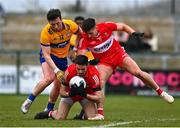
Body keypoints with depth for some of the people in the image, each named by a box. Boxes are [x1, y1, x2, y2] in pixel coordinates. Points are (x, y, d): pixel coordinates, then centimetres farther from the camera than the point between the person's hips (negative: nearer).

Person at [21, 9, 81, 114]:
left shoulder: (70, 25, -22)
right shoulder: (46, 32, -31)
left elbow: (81, 34, 1)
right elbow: (46, 55, -30)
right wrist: (56, 71, -39)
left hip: (62, 57, 4)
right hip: (49, 55, -4)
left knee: (58, 85, 4)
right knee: (49, 78, -29)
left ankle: (49, 110, 24)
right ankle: (29, 101, -16)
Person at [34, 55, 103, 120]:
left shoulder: (93, 74, -33)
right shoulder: (69, 71, -31)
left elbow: (98, 97, -29)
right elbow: (62, 92, -20)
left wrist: (85, 95, -44)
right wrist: (70, 94, -41)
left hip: (87, 95, 0)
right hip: (70, 94, 0)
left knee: (92, 117, -19)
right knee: (59, 118, -13)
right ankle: (50, 113, 24)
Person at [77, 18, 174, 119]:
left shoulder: (105, 26, -19)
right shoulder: (85, 39, -21)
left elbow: (123, 26, -3)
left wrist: (133, 33, -17)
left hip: (119, 54, 0)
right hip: (104, 62, 0)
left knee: (138, 73, -8)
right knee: (99, 84, -19)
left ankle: (160, 91, 10)